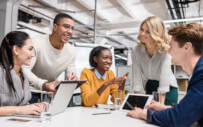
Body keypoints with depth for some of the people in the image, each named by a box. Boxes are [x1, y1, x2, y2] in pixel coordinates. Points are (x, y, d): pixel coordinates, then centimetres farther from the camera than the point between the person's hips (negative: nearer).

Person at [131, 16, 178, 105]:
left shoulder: (165, 50, -23)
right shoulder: (136, 51, -13)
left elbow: (164, 75, -29)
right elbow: (137, 75, -16)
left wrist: (161, 104, -33)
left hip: (168, 89, -2)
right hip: (149, 88, 3)